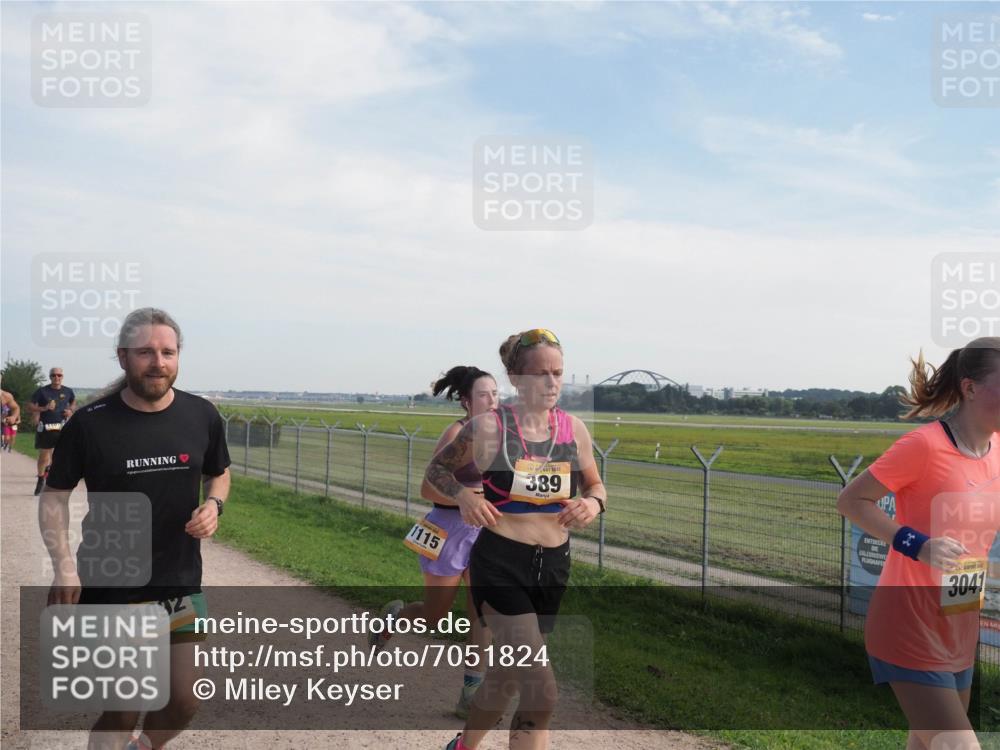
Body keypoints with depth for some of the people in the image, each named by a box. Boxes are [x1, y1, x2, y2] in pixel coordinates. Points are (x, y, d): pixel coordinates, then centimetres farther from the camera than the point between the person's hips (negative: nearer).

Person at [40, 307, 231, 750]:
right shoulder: (90, 423, -12)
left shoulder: (201, 416, -4)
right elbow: (54, 495, -3)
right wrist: (64, 569, -14)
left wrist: (213, 506, -9)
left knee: (182, 704, 11)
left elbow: (219, 474, 13)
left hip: (181, 585, 3)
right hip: (109, 589, -3)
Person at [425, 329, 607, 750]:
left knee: (507, 673, 22)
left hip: (553, 565, 5)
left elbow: (595, 485, 15)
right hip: (500, 563, -5)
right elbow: (437, 469, 2)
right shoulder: (489, 427, -11)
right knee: (541, 690, -14)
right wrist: (464, 495, -17)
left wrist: (593, 504, -8)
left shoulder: (573, 428, 1)